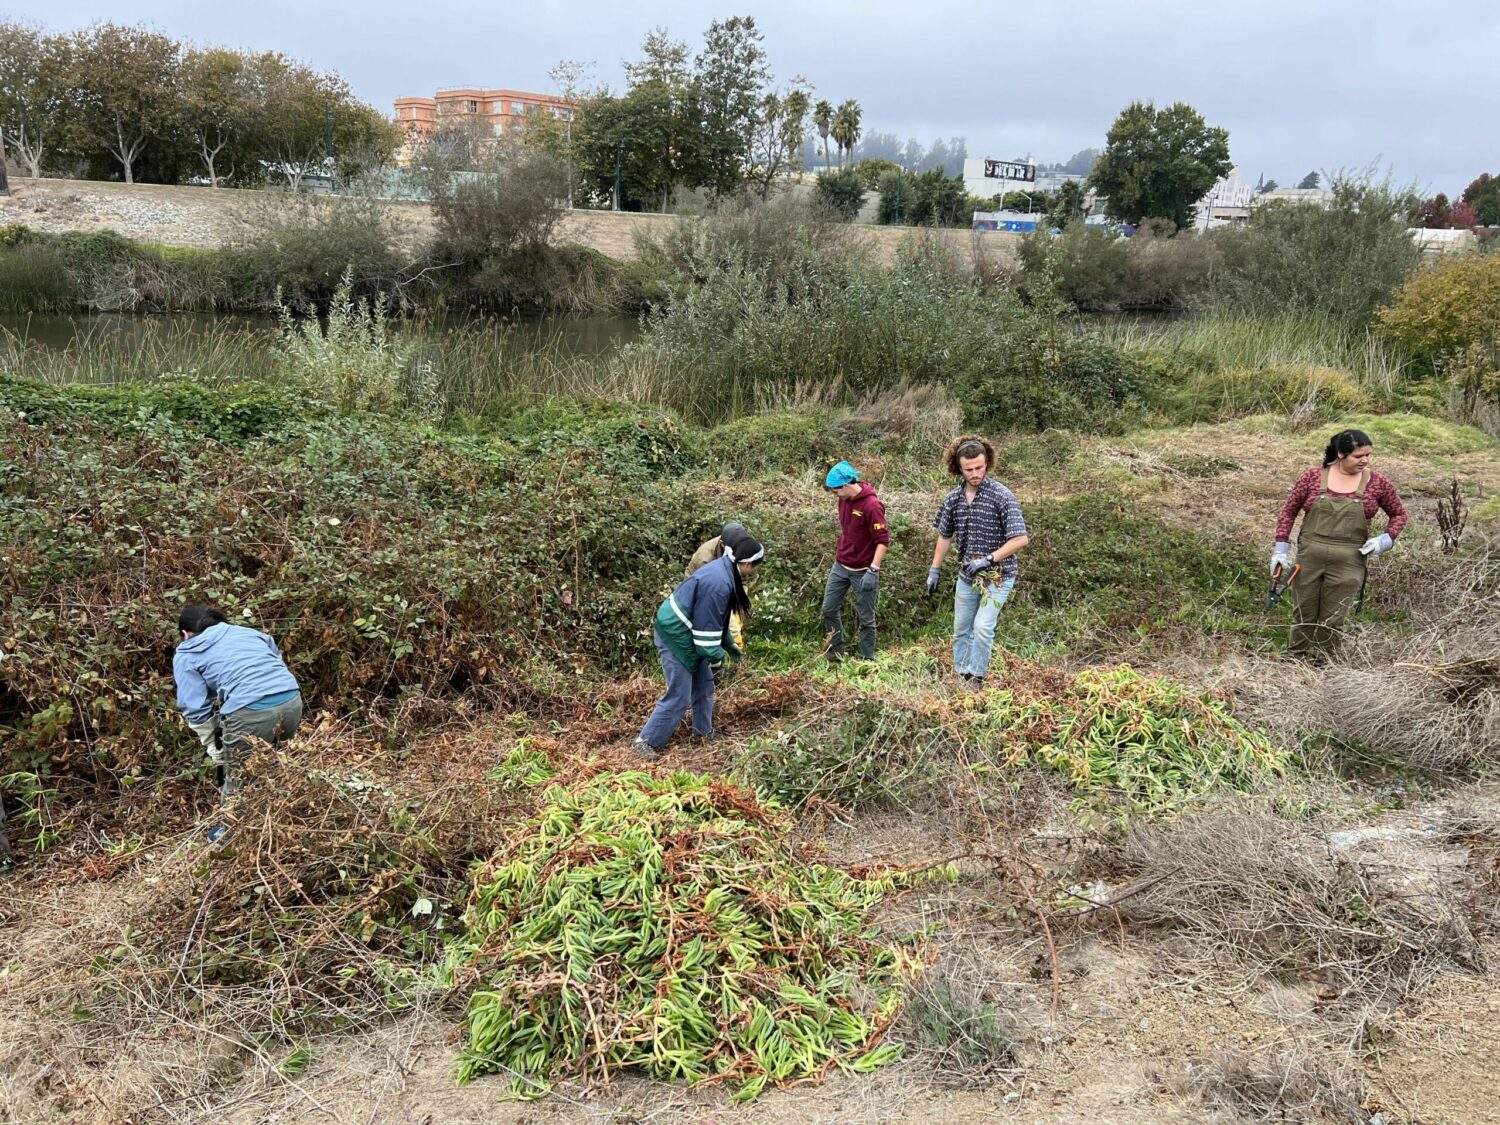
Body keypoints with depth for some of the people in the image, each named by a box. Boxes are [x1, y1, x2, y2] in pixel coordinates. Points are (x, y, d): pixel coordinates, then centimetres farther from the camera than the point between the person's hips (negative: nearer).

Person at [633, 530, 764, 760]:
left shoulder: (724, 570, 3)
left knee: (704, 683, 20)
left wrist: (729, 643, 19)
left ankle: (703, 730, 38)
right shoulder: (718, 584, -28)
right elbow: (707, 627, -22)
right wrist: (718, 655, -8)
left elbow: (715, 617, 17)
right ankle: (644, 741, 3)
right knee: (680, 696, -5)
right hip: (675, 636, -10)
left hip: (687, 634, 10)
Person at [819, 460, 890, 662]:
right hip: (840, 566, 8)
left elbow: (883, 540, -22)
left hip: (862, 571, -7)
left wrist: (873, 571, -26)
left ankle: (867, 660, 13)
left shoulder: (872, 505, -21)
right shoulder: (844, 500, 3)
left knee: (866, 618, 3)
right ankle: (836, 650, 28)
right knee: (829, 609, 11)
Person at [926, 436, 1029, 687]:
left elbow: (1020, 539, -19)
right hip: (967, 575, 6)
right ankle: (958, 676, 26)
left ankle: (975, 678, -2)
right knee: (961, 630, 13)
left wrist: (988, 559, -22)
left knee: (982, 627, -16)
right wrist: (934, 570, 15)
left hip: (997, 575, -6)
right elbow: (945, 536, 15)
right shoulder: (953, 499, 1)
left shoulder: (1002, 496, -16)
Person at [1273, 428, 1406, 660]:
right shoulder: (1313, 476, -3)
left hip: (1348, 563, 0)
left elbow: (1399, 514, 11)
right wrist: (1281, 546, -2)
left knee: (1333, 621, 4)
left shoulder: (1377, 483, -2)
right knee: (1303, 615, 10)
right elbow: (1289, 510, 4)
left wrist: (1386, 539, -6)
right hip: (1309, 558, 0)